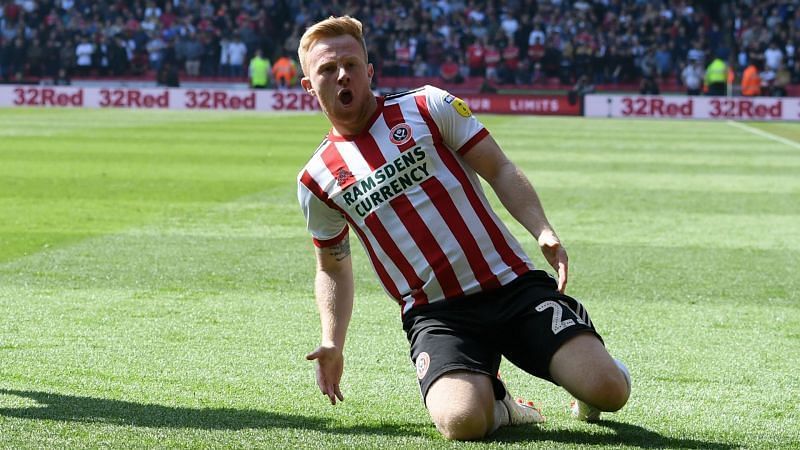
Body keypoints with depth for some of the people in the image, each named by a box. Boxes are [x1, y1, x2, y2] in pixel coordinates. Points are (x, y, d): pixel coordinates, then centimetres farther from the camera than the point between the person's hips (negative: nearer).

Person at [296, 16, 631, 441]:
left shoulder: (429, 105, 3)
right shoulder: (316, 181, 9)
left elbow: (500, 171, 3)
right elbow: (333, 267, 22)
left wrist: (543, 231, -13)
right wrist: (333, 344, 8)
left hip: (513, 283, 0)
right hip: (435, 313, 0)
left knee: (608, 390, -17)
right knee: (462, 422, -30)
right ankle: (493, 401, 8)